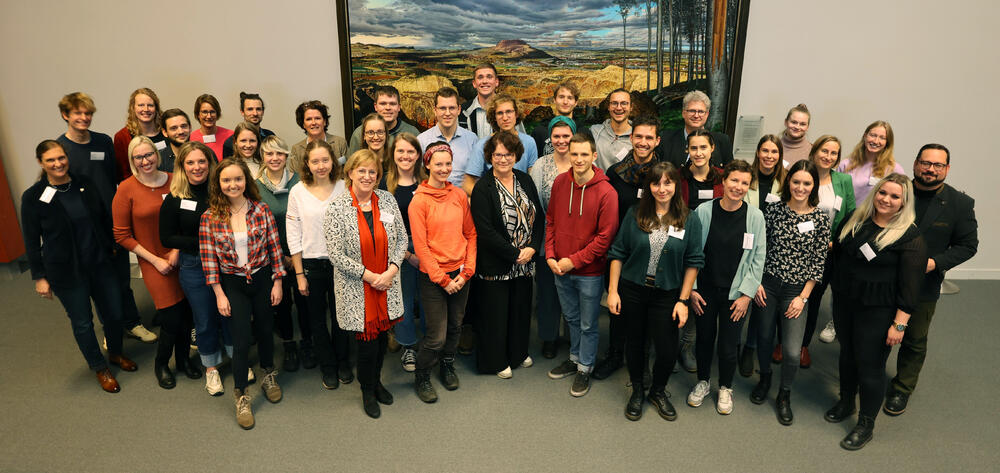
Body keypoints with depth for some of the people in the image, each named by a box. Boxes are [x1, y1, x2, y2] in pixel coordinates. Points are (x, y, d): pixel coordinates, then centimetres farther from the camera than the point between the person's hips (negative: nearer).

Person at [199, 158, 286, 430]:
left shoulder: (261, 210, -7)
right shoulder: (210, 217, -9)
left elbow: (274, 247, -3)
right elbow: (209, 258, -5)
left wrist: (277, 282, -3)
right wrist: (219, 294, -7)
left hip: (262, 278, 1)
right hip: (232, 284, -1)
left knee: (265, 331, 16)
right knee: (241, 341, -1)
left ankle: (268, 374, 43)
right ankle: (241, 396, 18)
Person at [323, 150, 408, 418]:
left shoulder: (387, 200, 1)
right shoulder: (337, 207, -10)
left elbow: (402, 238, 5)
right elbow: (336, 254, -13)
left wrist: (391, 270, -9)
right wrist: (370, 276, -14)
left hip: (387, 284, 4)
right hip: (357, 289, -3)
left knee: (383, 335, 14)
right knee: (367, 340, 3)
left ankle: (376, 381, 40)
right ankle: (367, 390, 29)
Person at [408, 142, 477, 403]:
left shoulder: (460, 195, 3)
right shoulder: (419, 201, -10)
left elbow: (471, 234, 6)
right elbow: (421, 246, -11)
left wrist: (466, 271, -2)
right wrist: (442, 279, -12)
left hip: (460, 274, 5)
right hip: (433, 277, -4)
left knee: (455, 326, 18)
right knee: (437, 335, -1)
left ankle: (447, 365, 43)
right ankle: (421, 378, 24)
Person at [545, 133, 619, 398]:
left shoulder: (606, 192, -18)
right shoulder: (560, 183, -2)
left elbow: (605, 237, -16)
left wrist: (574, 260, -16)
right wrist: (550, 256, -3)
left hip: (590, 273, -4)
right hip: (560, 269, 5)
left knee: (588, 324, 12)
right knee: (571, 319, 23)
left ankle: (585, 369, 31)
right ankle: (575, 359, 43)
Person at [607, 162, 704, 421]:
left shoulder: (689, 220, -5)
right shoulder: (635, 214, -4)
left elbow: (693, 262, -2)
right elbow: (618, 253, 0)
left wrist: (683, 300, -5)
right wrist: (613, 290, -4)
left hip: (667, 295, 0)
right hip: (632, 291, 1)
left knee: (668, 351, 1)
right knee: (635, 342, 15)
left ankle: (658, 391, 32)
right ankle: (637, 390, 39)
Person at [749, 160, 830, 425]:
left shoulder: (821, 219, -4)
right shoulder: (774, 210, -1)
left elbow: (819, 262, -2)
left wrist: (803, 297, -6)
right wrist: (756, 282, -2)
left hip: (798, 290, -1)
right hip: (767, 284, 1)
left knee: (792, 351, -5)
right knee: (764, 337, 13)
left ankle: (784, 396, 22)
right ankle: (764, 378, 43)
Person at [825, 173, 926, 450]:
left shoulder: (910, 236, -14)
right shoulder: (856, 219, 2)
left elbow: (910, 286, -15)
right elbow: (837, 252, 15)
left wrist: (899, 324, -16)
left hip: (877, 311, -5)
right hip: (844, 300, 5)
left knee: (870, 366, 3)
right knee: (847, 353, 20)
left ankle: (866, 425, 22)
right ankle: (846, 403, 43)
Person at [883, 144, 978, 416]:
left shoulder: (960, 204, -6)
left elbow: (967, 245, -2)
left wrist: (935, 262, -17)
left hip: (923, 286, 0)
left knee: (914, 341, 14)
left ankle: (902, 389, 33)